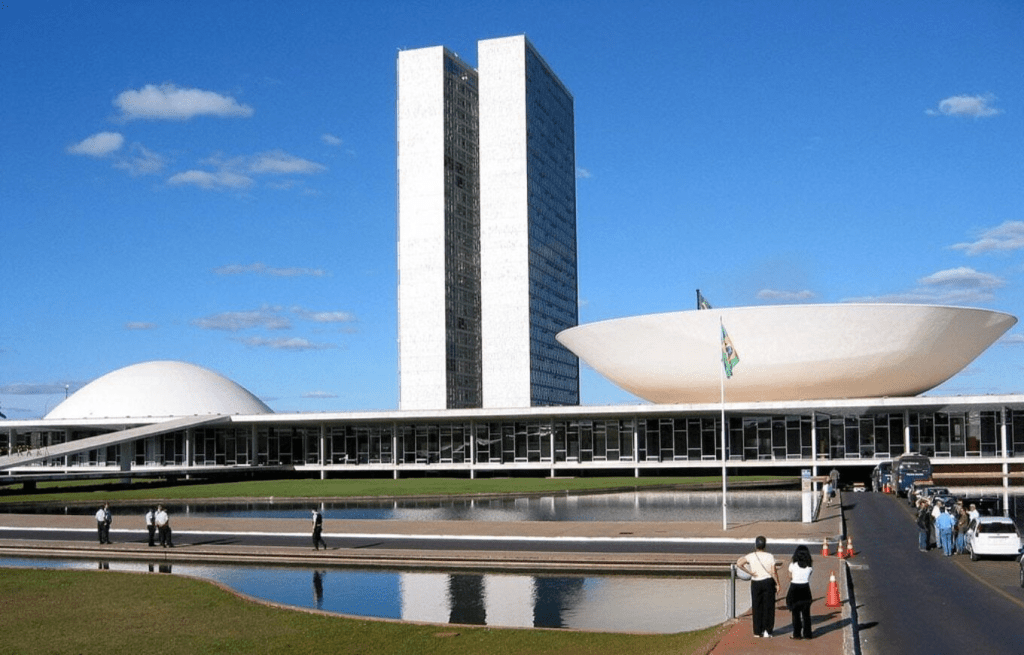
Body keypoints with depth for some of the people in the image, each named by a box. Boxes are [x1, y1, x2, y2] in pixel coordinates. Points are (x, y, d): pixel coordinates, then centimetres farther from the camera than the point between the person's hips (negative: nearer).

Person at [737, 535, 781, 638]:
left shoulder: (751, 556, -8)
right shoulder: (770, 556, -9)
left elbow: (739, 564, -19)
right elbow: (773, 572, -12)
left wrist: (749, 572, -10)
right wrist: (778, 584, 0)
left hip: (755, 583, 1)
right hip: (768, 582, -1)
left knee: (757, 607, 9)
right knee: (768, 607, 9)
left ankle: (757, 632, 10)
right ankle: (767, 631, 9)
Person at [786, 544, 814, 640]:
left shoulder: (793, 565, -9)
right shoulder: (810, 565, -4)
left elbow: (790, 578, 1)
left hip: (794, 589, -2)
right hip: (805, 589, 2)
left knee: (796, 613, 6)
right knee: (806, 613, 12)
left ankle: (797, 634, 8)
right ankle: (807, 633, 16)